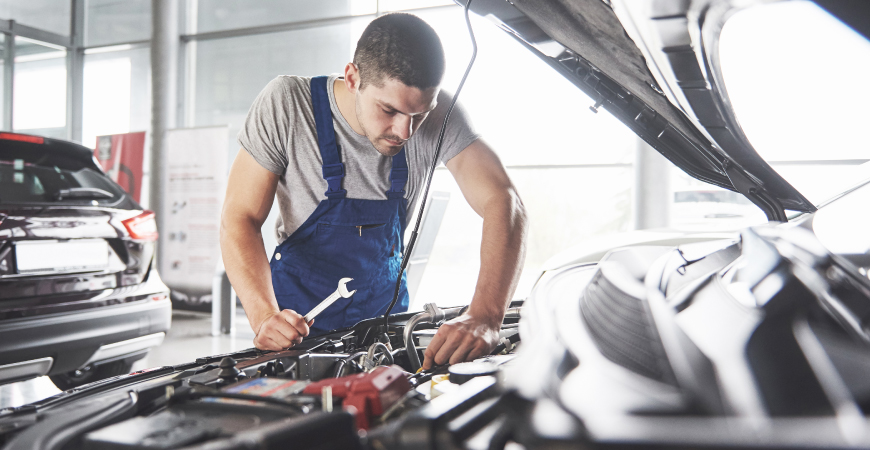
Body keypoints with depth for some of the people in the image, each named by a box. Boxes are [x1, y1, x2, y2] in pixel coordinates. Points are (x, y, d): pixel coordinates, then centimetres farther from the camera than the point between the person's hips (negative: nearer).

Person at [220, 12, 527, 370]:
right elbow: (240, 218, -19)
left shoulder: (437, 115, -19)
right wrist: (265, 316, -36)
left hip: (385, 306, 2)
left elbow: (502, 201, -26)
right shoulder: (284, 105, -22)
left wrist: (485, 319, -42)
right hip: (300, 311, -2)